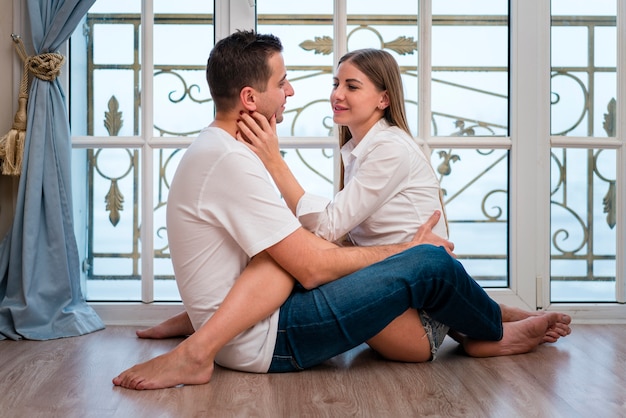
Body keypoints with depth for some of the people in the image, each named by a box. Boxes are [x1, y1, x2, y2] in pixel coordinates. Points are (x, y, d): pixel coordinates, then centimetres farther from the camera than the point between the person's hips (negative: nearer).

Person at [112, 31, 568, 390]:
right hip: (259, 338, -10)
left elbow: (300, 245, 13)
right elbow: (314, 267, -19)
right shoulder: (232, 161, -19)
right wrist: (412, 247, -7)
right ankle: (502, 334, 14)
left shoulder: (214, 149, 13)